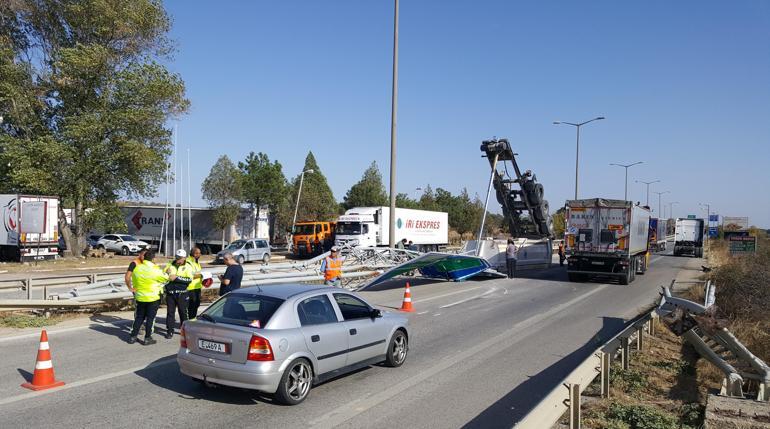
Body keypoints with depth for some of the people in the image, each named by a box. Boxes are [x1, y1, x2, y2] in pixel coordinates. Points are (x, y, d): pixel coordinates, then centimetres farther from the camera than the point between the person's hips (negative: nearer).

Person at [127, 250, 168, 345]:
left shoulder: (137, 268, -1)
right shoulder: (155, 270, -16)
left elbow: (134, 283, 11)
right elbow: (165, 278, -2)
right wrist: (167, 273, 19)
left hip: (140, 297, 5)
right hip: (153, 298, -5)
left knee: (139, 317, 16)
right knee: (150, 318, 3)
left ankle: (132, 337, 18)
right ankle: (147, 338, 7)